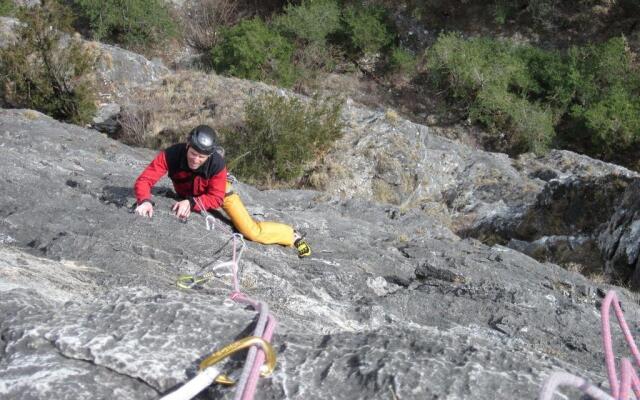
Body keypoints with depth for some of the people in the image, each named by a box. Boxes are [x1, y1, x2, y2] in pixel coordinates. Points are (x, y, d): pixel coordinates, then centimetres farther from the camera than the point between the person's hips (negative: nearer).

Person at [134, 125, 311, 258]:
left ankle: (292, 235, 14)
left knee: (252, 231, -8)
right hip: (187, 195, 3)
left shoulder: (217, 163, -39)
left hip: (219, 192, -2)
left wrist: (191, 203, -46)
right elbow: (144, 180, -39)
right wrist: (145, 201, -59)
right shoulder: (171, 155, -38)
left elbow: (216, 197, -31)